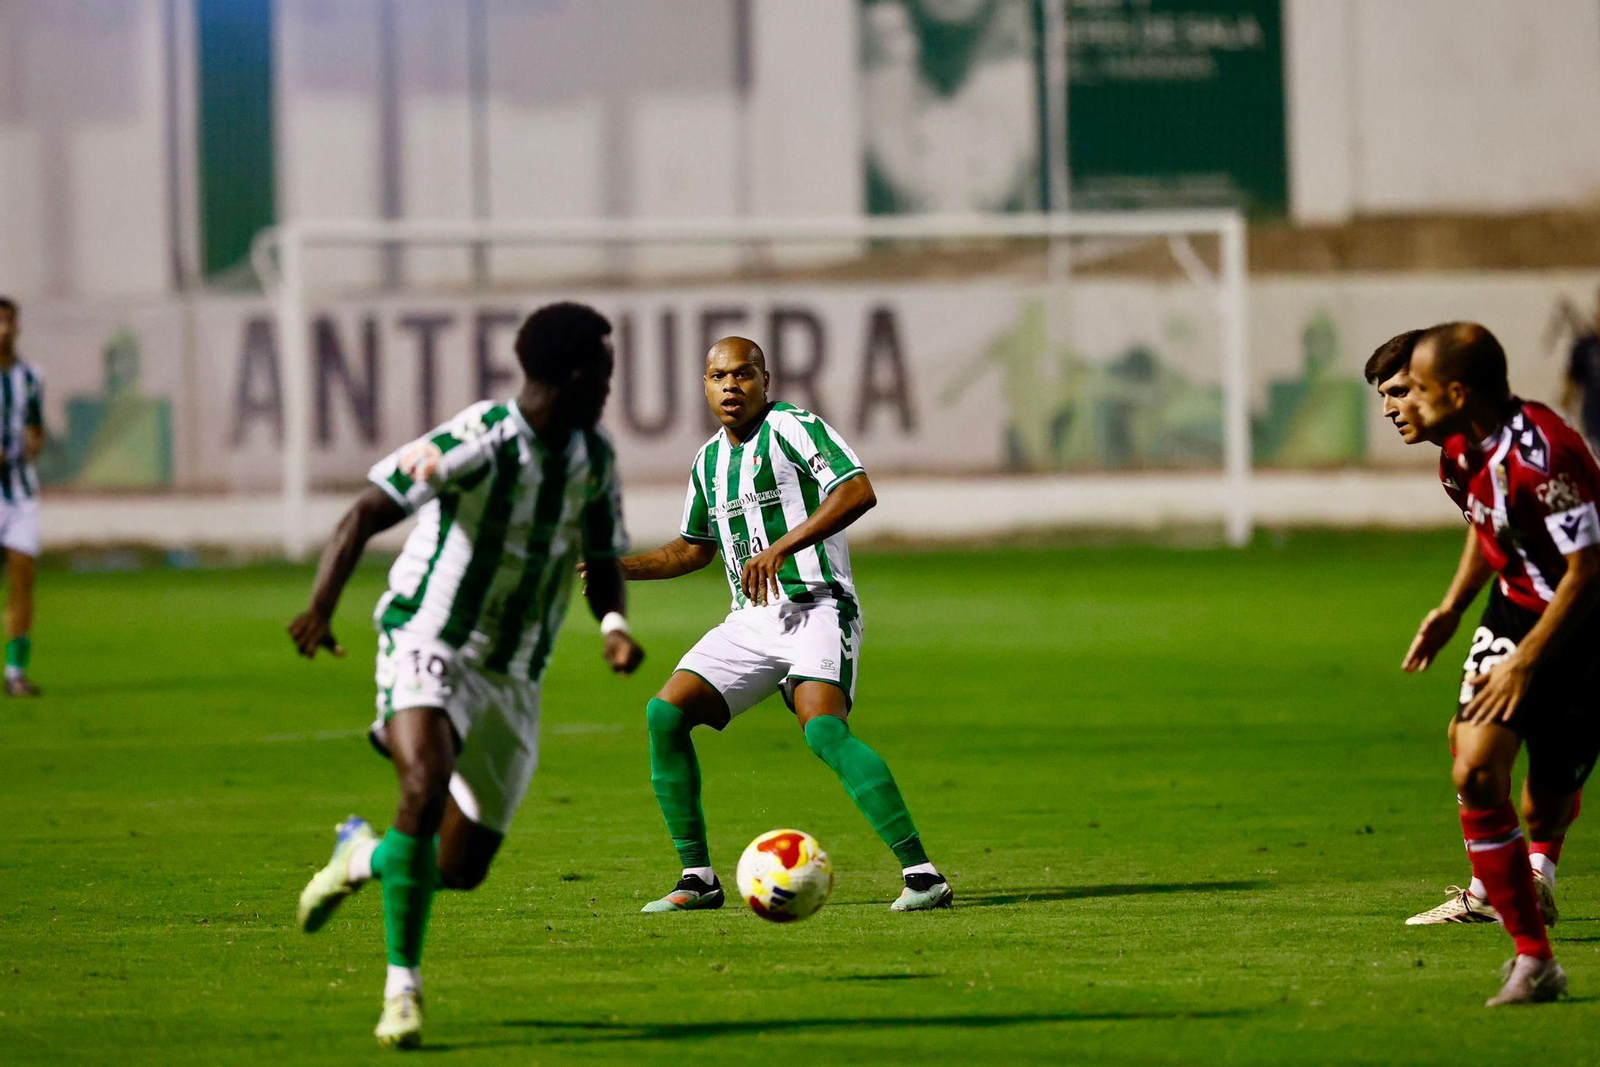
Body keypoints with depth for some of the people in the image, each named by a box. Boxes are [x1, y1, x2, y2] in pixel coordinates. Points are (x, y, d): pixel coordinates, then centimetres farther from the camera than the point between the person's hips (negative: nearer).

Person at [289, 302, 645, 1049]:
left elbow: (602, 560, 16)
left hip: (512, 678, 6)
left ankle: (363, 855, 37)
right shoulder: (476, 442, -17)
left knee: (462, 868, 4)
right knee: (426, 790, -31)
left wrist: (613, 623, -7)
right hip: (427, 645, -6)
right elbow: (365, 515, -18)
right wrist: (321, 606, -34)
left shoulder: (594, 460, 5)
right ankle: (403, 986, -20)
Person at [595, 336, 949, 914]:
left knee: (824, 730, -28)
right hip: (751, 621, 8)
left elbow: (858, 492, -20)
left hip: (815, 609, -8)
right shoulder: (709, 461, 18)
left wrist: (780, 548, -25)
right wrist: (621, 568, 19)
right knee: (665, 713, -6)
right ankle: (698, 878, 2)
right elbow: (694, 548, 32)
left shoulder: (795, 428, -6)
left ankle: (921, 873, -28)